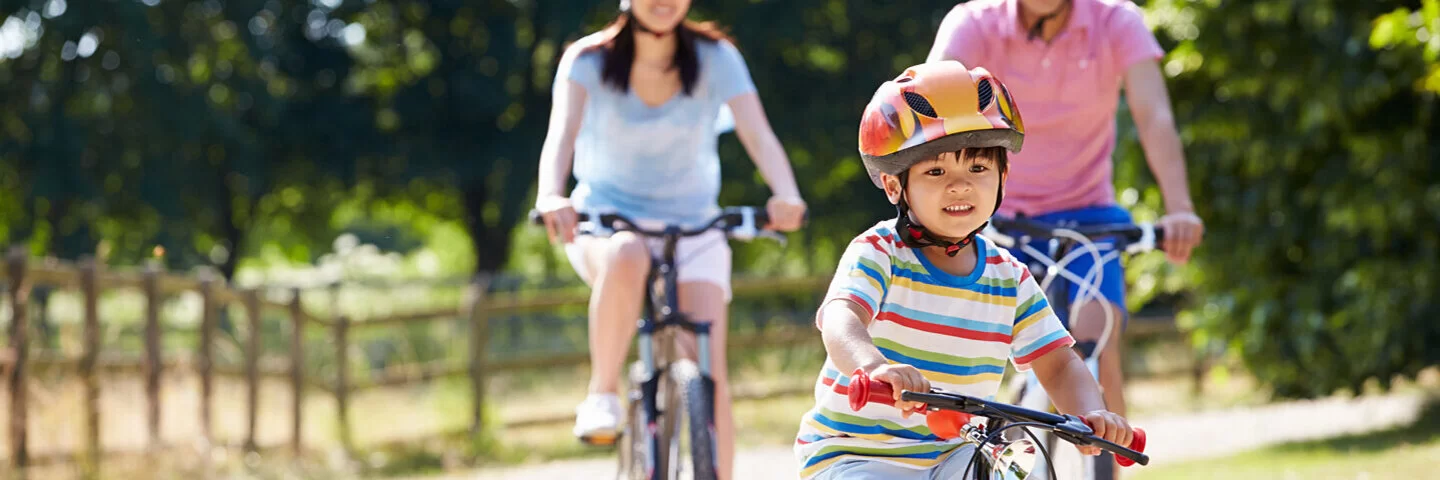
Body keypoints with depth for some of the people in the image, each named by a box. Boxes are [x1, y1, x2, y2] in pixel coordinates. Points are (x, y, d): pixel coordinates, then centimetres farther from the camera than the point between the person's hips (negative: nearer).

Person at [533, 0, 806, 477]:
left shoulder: (715, 57, -9)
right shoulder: (588, 59, -10)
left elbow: (759, 136, -21)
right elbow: (561, 133, -26)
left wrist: (787, 197, -42)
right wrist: (551, 195, -48)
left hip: (693, 227, 1)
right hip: (605, 224, -1)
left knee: (709, 373, -15)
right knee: (626, 258, -38)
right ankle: (602, 393, -22)